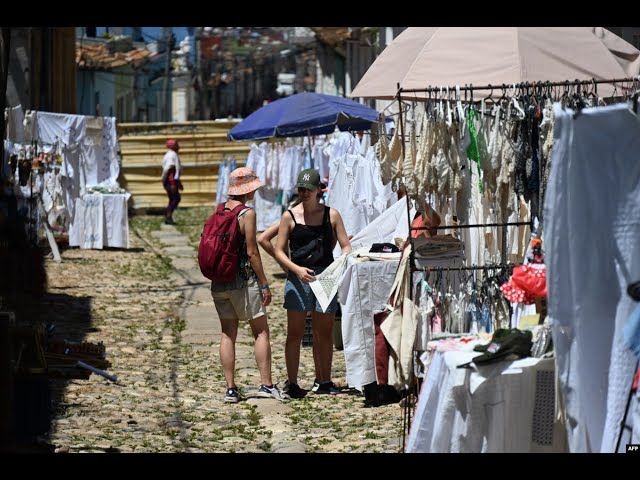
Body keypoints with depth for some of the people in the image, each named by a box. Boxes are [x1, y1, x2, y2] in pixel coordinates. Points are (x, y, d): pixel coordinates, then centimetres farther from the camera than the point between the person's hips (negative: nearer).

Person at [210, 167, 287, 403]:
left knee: (228, 334, 8)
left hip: (219, 282, 6)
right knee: (261, 331, 2)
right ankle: (266, 384, -3)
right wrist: (265, 285, -7)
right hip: (243, 280, -6)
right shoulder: (247, 213, -11)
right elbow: (252, 252, -13)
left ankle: (230, 388, 5)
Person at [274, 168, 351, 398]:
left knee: (324, 332, 6)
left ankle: (323, 380, 13)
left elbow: (346, 246, 6)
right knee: (295, 333, -1)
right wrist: (296, 269, -14)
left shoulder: (331, 215, 7)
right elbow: (279, 250, 2)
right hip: (298, 277, -2)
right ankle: (291, 382, 2)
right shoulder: (290, 216, 2)